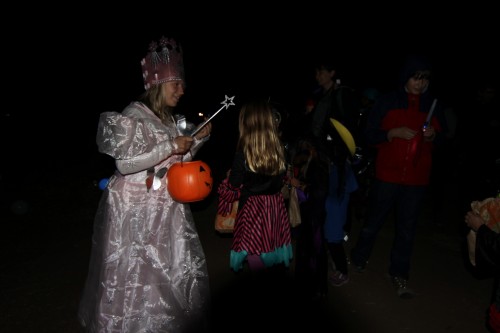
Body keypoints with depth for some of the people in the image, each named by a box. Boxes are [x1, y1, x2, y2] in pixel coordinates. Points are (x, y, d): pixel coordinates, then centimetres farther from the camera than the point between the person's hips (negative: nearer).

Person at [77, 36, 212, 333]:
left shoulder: (170, 120, 10)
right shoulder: (132, 118, -12)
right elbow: (124, 164, -20)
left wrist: (199, 139, 2)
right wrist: (170, 147, -22)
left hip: (167, 207, 8)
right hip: (136, 209, -7)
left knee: (175, 268, 13)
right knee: (136, 273, 5)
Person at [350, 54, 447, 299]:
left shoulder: (433, 105, 6)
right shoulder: (387, 101, -3)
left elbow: (441, 138, 15)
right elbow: (370, 135, -2)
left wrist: (433, 135, -7)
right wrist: (394, 132, -17)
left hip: (417, 177, 2)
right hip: (387, 174, -2)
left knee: (407, 228, 6)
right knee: (374, 220, 10)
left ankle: (399, 274, 19)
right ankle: (359, 258, 33)